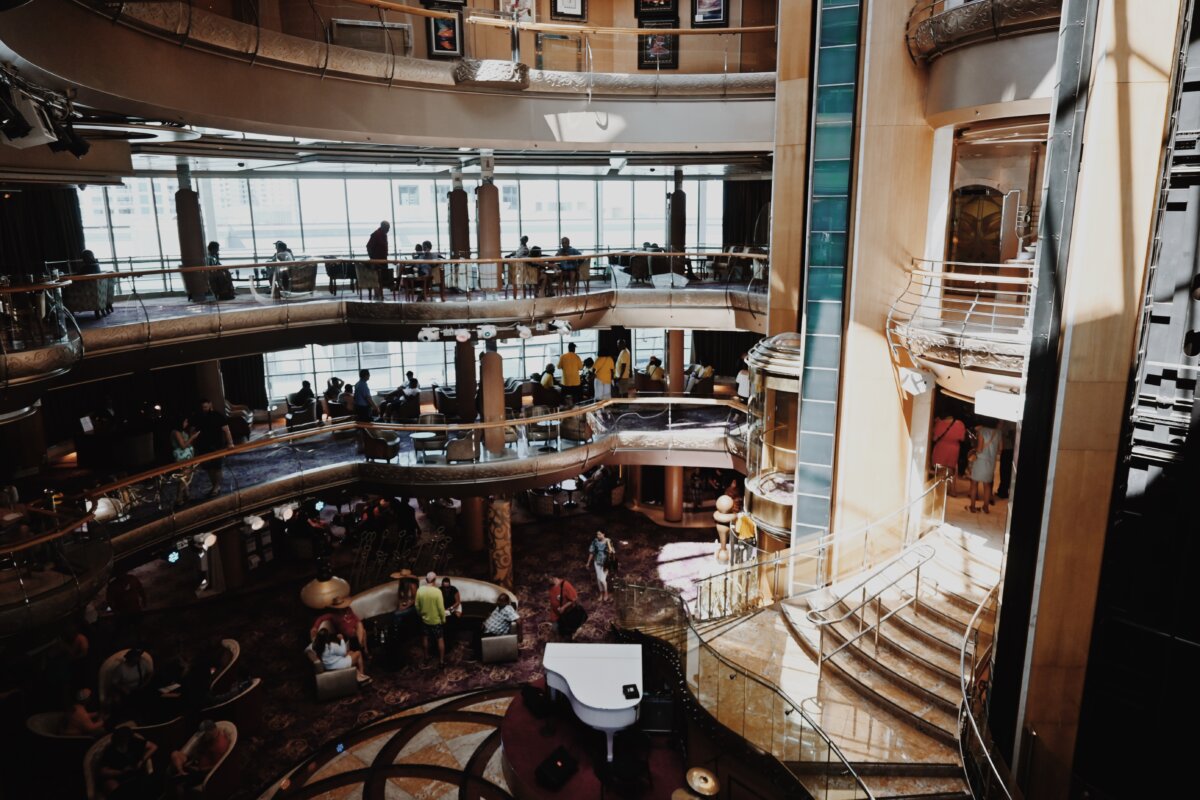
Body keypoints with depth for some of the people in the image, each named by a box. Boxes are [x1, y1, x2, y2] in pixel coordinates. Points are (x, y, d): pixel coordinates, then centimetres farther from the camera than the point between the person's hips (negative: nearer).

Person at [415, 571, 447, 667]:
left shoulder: (420, 590, -11)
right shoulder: (437, 591, -24)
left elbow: (417, 606, 0)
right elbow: (441, 607, -19)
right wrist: (443, 619, -4)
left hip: (424, 619, 4)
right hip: (436, 620, -4)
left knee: (426, 639, 22)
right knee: (440, 640, 10)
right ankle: (441, 661, 14)